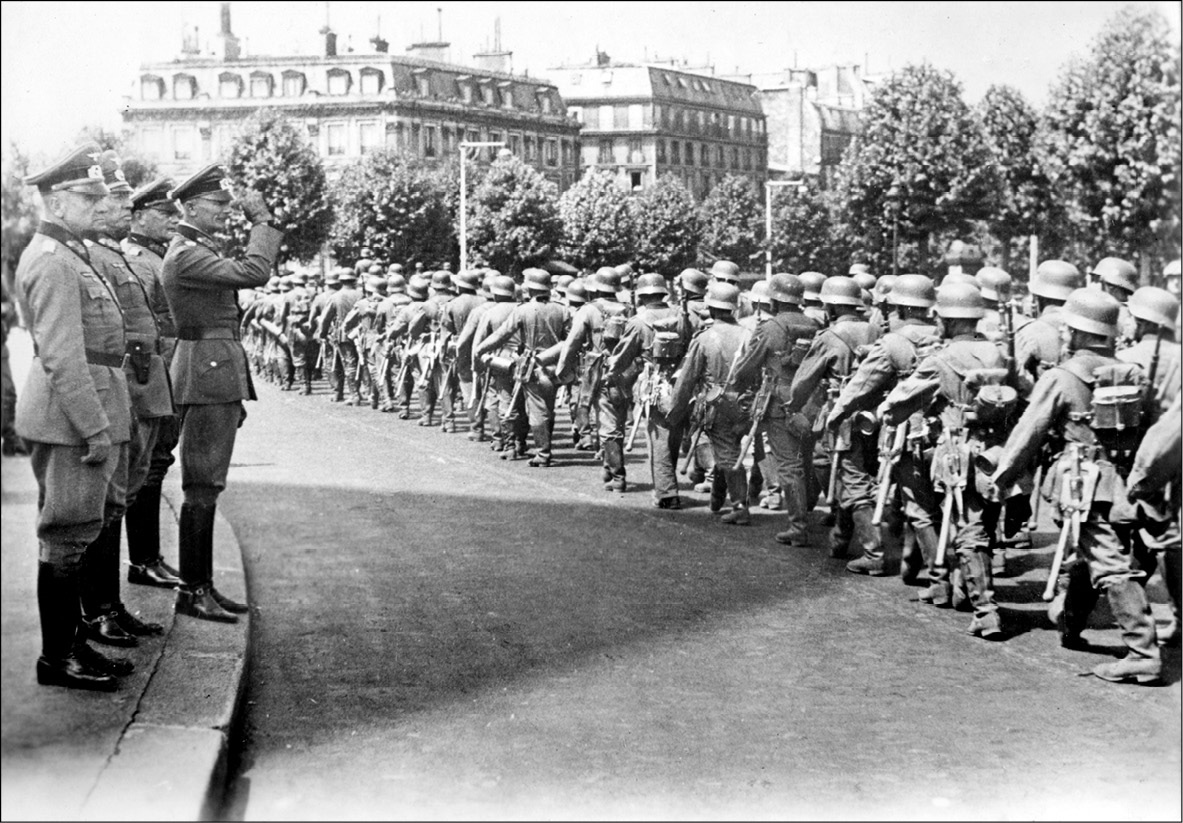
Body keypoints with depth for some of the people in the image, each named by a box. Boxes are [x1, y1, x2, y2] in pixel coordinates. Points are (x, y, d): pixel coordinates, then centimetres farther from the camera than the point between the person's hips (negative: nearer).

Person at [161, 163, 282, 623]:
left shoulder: (204, 250, 18)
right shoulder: (186, 255, -14)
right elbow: (253, 273, -26)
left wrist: (236, 394, 23)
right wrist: (261, 220, -14)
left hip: (221, 376, 10)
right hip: (205, 375, -10)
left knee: (207, 488, 12)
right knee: (202, 489, -7)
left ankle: (202, 584, 18)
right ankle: (191, 591, -2)